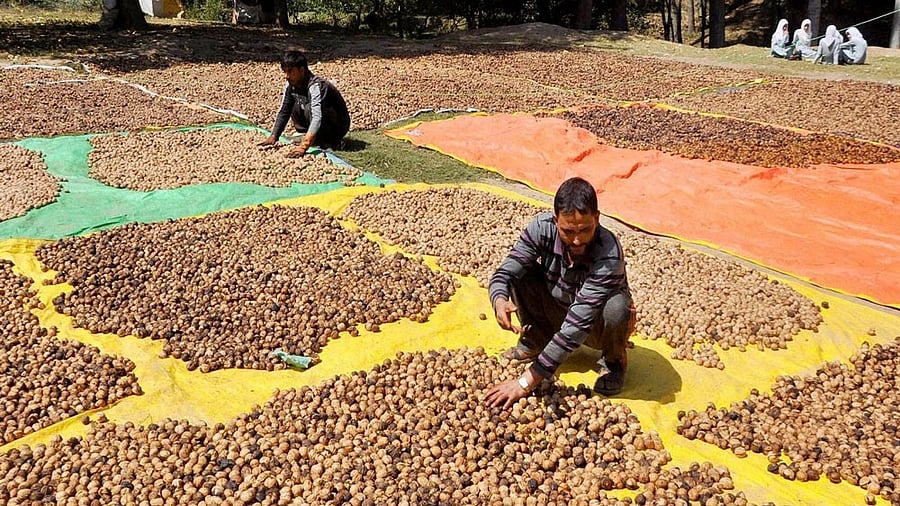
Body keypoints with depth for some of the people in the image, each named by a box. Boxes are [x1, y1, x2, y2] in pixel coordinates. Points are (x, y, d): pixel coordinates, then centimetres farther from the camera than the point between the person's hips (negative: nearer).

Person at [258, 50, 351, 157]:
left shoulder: (316, 86, -30)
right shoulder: (291, 85, -6)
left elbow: (317, 117, -42)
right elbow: (283, 112, 3)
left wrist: (304, 147, -51)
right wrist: (273, 137, -9)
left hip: (339, 126, -7)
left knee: (309, 108, -28)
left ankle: (327, 142, -15)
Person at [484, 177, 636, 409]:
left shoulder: (609, 255, -36)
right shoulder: (542, 227, -25)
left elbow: (578, 324, -40)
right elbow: (504, 274, -24)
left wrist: (526, 382, -42)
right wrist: (500, 301, -51)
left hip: (595, 325, -2)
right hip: (556, 312, 3)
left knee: (617, 306, -36)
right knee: (520, 273, -23)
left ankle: (613, 361, -1)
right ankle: (534, 341, 4)